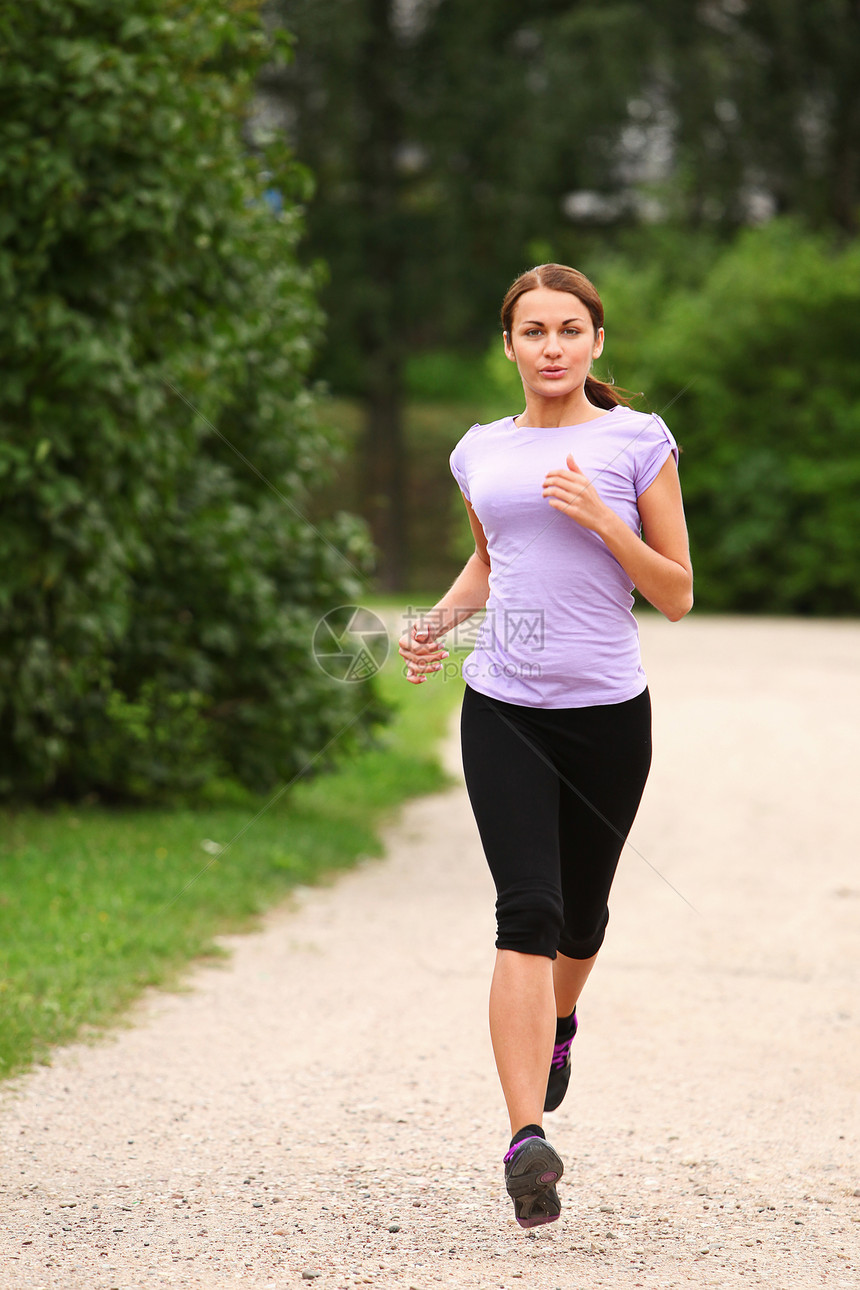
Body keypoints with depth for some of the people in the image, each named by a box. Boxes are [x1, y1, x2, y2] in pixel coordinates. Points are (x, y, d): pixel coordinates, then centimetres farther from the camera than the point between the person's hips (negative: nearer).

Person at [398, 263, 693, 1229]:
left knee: (580, 912, 15)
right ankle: (527, 1140, -22)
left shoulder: (637, 442, -1)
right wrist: (438, 621, 9)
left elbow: (676, 595, -1)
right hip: (503, 711, 1)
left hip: (606, 712, 0)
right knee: (528, 912, -15)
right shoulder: (481, 452, 8)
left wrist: (600, 517, -14)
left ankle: (559, 1021, 51)